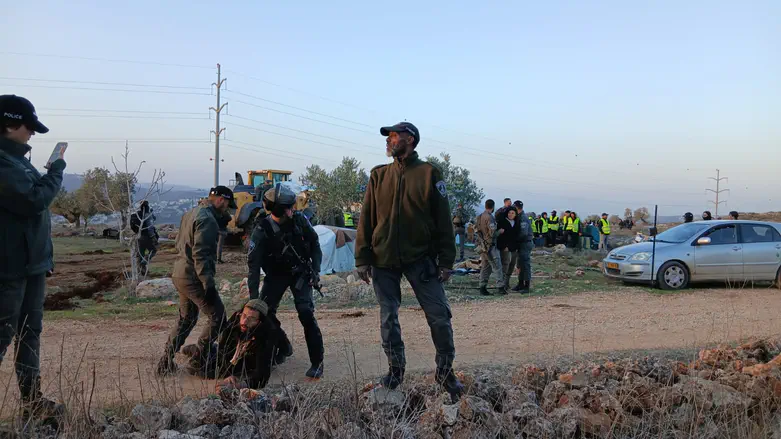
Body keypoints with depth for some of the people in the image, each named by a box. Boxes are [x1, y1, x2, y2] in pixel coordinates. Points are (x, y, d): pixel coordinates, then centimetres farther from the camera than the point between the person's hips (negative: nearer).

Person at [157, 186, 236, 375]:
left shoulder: (192, 213, 14)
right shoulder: (207, 219, -17)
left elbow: (179, 242, 21)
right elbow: (200, 253, -24)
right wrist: (208, 283, -25)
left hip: (180, 275, 10)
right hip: (194, 278, -10)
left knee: (186, 319, 19)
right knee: (218, 316, 0)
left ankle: (166, 361, 21)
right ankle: (201, 357, 6)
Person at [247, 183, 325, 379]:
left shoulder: (299, 220, -16)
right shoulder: (262, 231, -21)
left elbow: (315, 244, 0)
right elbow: (254, 263, -19)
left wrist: (315, 270, -8)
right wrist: (253, 295, -24)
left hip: (300, 273, -1)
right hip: (276, 274, 1)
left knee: (306, 313, -15)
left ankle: (317, 362, -7)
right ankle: (283, 348, 22)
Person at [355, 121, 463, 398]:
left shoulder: (429, 174, 0)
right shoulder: (379, 176, 8)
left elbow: (443, 220, -2)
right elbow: (366, 220, 7)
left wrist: (446, 260, -6)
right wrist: (362, 259, 1)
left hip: (421, 259, -2)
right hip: (384, 261, 3)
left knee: (439, 315, -2)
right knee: (388, 318, 8)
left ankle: (445, 370, 14)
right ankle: (395, 369, 23)